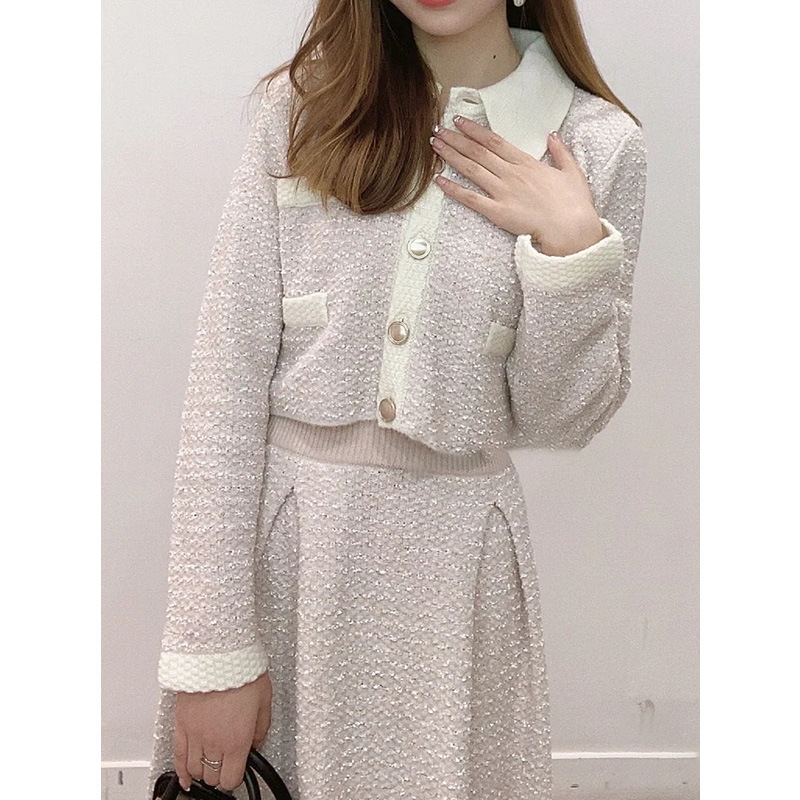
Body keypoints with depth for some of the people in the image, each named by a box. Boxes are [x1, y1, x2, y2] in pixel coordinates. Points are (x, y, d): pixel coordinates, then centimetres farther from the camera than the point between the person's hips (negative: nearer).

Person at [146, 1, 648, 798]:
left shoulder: (598, 144, -3)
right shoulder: (305, 101, -3)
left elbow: (559, 419, 1)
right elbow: (227, 374, -8)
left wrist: (573, 251, -15)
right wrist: (212, 648, -11)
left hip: (453, 549, 0)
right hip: (277, 533, 1)